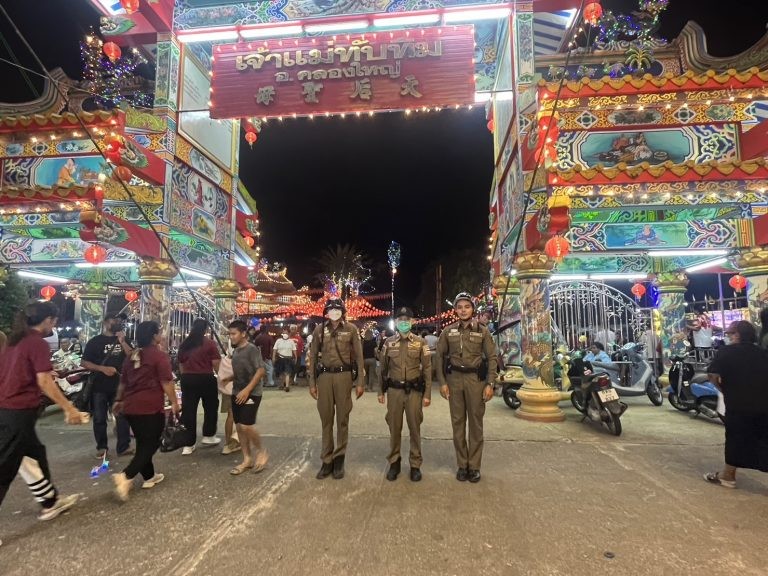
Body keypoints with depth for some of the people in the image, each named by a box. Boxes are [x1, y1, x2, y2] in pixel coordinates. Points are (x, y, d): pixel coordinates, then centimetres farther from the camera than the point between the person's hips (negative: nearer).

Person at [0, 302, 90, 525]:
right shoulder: (38, 343, -15)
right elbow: (44, 382, -21)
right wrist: (69, 408, -18)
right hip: (19, 413, -9)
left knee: (34, 454, 19)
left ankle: (51, 502, 33)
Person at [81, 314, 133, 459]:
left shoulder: (123, 340, 10)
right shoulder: (95, 341, 1)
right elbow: (84, 363, -3)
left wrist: (122, 342, -13)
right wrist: (102, 368, -17)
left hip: (119, 385, 2)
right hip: (99, 386, -2)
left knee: (123, 416, 1)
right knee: (99, 419, 7)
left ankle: (123, 447, 7)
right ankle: (101, 447, 20)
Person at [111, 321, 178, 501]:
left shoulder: (131, 356, 12)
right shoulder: (160, 356, -12)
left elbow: (123, 382, 22)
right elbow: (166, 383, -15)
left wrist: (119, 400, 34)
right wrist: (174, 402, -7)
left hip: (130, 407, 8)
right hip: (151, 407, -8)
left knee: (143, 442, 19)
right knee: (151, 444, 2)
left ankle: (149, 477, 28)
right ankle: (125, 476, -12)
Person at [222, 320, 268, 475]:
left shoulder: (252, 349, -14)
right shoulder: (235, 351, 10)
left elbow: (261, 371, -19)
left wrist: (247, 390, -22)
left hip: (251, 393, -8)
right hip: (237, 393, 8)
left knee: (246, 426, -12)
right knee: (239, 427, 9)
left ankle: (261, 451, 12)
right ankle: (247, 459, 21)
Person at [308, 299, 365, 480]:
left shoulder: (351, 329, 0)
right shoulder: (319, 329, 5)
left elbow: (358, 356, 2)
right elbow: (313, 356, 7)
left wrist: (360, 382, -3)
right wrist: (312, 383, 4)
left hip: (344, 376, -1)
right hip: (324, 376, 1)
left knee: (342, 418, 6)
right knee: (326, 418, 7)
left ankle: (339, 459, 19)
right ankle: (327, 460, 18)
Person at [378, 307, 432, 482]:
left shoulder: (421, 342, -1)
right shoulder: (389, 342, 5)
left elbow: (427, 369, -1)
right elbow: (383, 368, 10)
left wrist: (427, 394, -5)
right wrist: (380, 391, 8)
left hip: (414, 391, -1)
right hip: (394, 390, 2)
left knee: (414, 428, 6)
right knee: (394, 427, 8)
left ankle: (415, 464, 20)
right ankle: (394, 462, 24)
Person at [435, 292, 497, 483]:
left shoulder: (482, 331, 1)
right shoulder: (448, 331, 3)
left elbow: (492, 358, 1)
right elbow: (439, 357, 5)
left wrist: (490, 384, -7)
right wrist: (442, 382, -2)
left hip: (476, 379, -1)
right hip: (454, 378, 1)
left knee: (476, 422, 5)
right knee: (458, 422, 7)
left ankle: (474, 466, 17)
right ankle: (462, 464, 19)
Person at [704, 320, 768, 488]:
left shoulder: (726, 351, -6)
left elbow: (712, 374, -15)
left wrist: (723, 389, 1)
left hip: (738, 405, -4)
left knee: (736, 440, 7)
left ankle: (727, 476, 20)